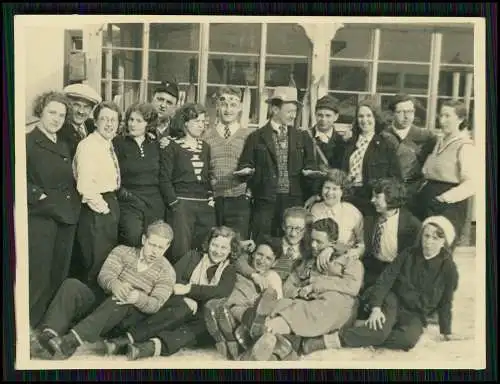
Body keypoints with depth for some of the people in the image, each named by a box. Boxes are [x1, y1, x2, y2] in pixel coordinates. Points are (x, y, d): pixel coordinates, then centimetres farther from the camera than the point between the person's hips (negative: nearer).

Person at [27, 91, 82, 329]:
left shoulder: (64, 146, 17)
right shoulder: (28, 142, -6)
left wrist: (75, 199, 7)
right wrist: (38, 196, -16)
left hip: (67, 217, 7)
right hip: (40, 217, -7)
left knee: (60, 274, 13)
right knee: (38, 276, -5)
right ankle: (31, 327, 7)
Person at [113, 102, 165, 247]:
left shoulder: (155, 146, 13)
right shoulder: (118, 143, 1)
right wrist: (123, 193, -9)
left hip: (155, 205, 4)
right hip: (129, 203, -4)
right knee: (133, 238, -21)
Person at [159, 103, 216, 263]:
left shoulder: (205, 147, 16)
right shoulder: (172, 146, 0)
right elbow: (164, 179, -3)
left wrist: (211, 198, 8)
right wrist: (175, 204, -9)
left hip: (205, 205, 5)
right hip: (181, 203, -5)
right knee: (181, 251, -5)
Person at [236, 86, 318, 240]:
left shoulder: (302, 137, 12)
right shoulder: (256, 137, 3)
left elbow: (309, 165, 13)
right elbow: (245, 165, 4)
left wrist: (309, 171, -9)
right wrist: (247, 170, -17)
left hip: (294, 200, 2)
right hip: (265, 201, -2)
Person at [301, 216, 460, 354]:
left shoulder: (448, 268, -7)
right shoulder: (408, 254, -5)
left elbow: (445, 302, 1)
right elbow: (386, 279, -9)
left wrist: (446, 332, 4)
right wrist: (376, 307, -21)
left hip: (415, 314, 1)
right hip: (393, 300, -1)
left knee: (409, 338, -35)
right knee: (381, 329, -33)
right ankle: (329, 340, -34)